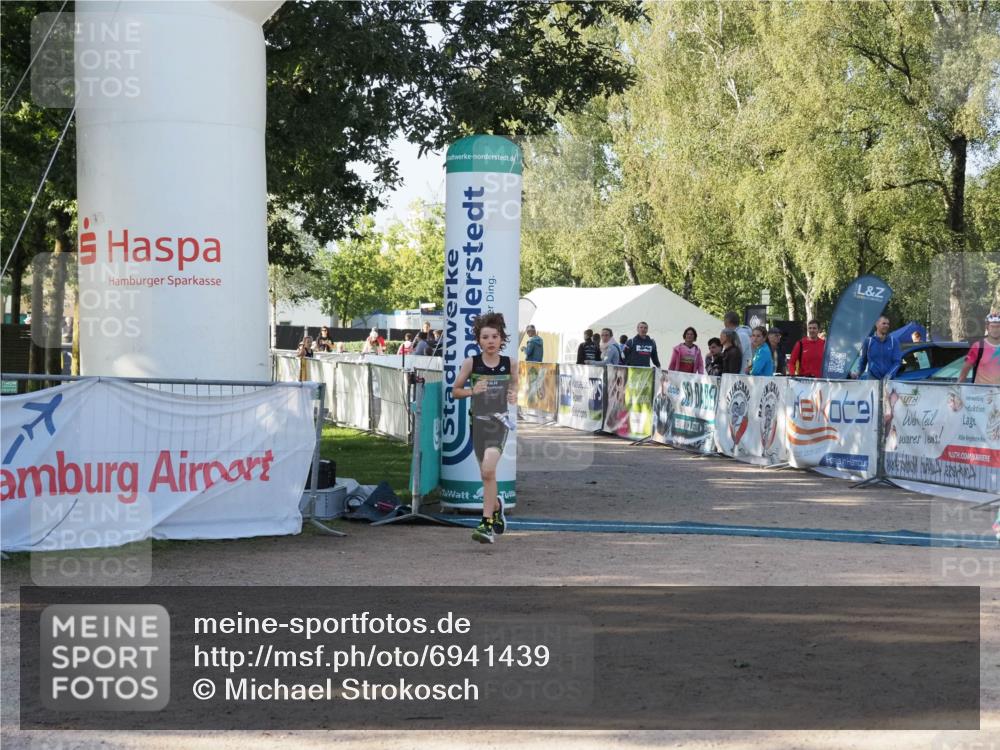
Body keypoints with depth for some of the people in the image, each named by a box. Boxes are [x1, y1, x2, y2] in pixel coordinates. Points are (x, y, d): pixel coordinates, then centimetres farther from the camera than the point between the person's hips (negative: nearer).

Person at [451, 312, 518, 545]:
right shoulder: (471, 363, -3)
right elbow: (455, 391, 6)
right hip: (478, 420, 2)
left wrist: (515, 395, -4)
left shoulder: (509, 363, -1)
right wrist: (472, 391, -14)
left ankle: (487, 524, -19)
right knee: (487, 474, 13)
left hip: (500, 421, -2)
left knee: (488, 469, -22)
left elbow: (515, 384, 18)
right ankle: (496, 505, 45)